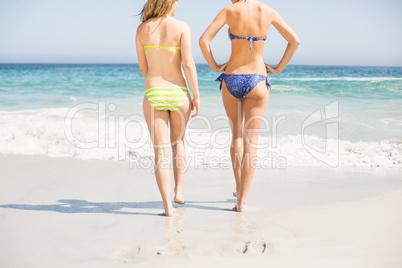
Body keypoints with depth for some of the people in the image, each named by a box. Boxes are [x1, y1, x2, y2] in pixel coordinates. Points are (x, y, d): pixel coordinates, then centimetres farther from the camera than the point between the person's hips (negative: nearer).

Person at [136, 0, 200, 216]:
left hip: (153, 94, 1)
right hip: (178, 93, -1)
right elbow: (188, 64, -11)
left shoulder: (142, 29, 4)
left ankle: (168, 206, -3)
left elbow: (142, 68, 9)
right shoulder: (181, 27, -5)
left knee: (161, 152, 2)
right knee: (178, 142, 25)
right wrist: (196, 95, -3)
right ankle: (178, 190, 22)